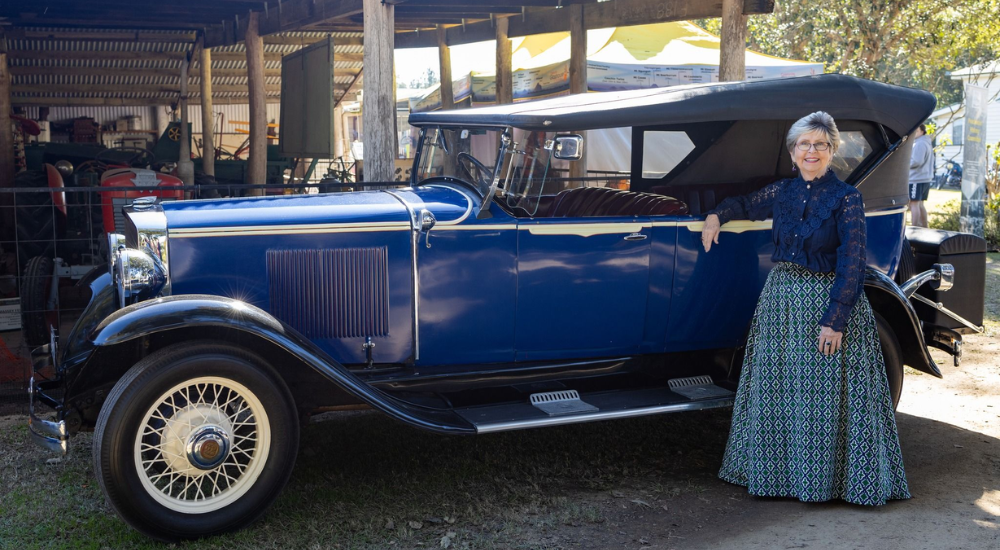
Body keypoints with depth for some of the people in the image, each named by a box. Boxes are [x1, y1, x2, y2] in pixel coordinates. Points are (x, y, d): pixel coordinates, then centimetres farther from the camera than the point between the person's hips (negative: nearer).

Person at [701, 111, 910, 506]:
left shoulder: (846, 199, -10)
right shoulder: (781, 193, 6)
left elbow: (852, 266, -14)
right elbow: (746, 206, 28)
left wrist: (835, 319, -19)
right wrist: (716, 216, 10)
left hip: (827, 301, -5)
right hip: (780, 299, 6)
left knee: (825, 395, 0)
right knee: (778, 391, 10)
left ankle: (828, 479, 13)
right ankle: (781, 471, 23)